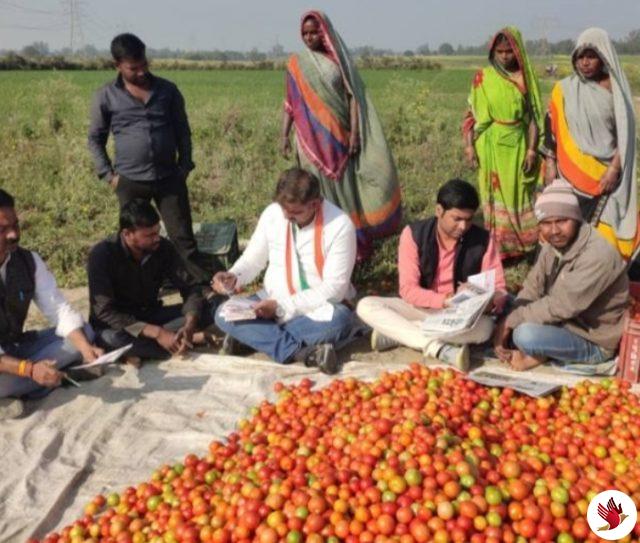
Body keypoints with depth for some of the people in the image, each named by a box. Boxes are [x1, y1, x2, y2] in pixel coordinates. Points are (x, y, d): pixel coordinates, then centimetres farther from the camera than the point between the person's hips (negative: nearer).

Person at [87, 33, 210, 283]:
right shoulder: (106, 97, 0)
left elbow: (182, 130, 10)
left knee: (183, 238, 2)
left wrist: (185, 166, 3)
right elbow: (95, 138, 7)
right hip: (130, 182, 0)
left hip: (169, 178, 1)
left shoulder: (167, 90, 4)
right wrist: (108, 174, 0)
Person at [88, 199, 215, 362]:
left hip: (150, 316, 5)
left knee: (204, 310, -17)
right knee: (112, 338, -39)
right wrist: (157, 333, -36)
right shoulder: (102, 254, -23)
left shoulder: (163, 248, -11)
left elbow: (190, 287, -9)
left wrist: (190, 325, -31)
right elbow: (105, 312, -27)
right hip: (114, 325, -4)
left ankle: (141, 350, -21)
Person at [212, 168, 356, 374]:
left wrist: (282, 307, -23)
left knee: (338, 320, -37)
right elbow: (252, 260, 6)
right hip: (274, 301, 4)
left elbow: (334, 287, -18)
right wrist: (233, 276, -18)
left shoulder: (340, 225, -18)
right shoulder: (272, 214, -6)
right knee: (224, 314, -20)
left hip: (319, 306, -3)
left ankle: (251, 334, -22)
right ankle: (302, 352, -31)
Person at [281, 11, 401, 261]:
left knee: (345, 187, 2)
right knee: (320, 189, 3)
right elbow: (290, 103, 8)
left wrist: (354, 133, -11)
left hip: (338, 135, -1)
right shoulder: (296, 63, 6)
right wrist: (284, 135, 0)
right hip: (312, 137, 1)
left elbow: (352, 97, -2)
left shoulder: (339, 60, 2)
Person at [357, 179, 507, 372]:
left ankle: (393, 332, -24)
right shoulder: (413, 234, -12)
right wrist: (445, 300, -32)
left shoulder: (483, 240, -9)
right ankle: (438, 348, -37)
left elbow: (499, 290, -6)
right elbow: (408, 289, -15)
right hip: (421, 309, 0)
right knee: (366, 306, -23)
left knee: (485, 326, -34)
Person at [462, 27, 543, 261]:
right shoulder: (483, 77, 0)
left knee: (518, 195, 7)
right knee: (496, 196, 4)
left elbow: (533, 116, 0)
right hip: (491, 147, 0)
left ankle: (521, 246, 17)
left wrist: (532, 149, -6)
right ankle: (497, 248, 10)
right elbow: (472, 114, 1)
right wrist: (469, 145, -6)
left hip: (517, 146, 1)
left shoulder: (525, 78, 1)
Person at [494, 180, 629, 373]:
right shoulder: (553, 246, -2)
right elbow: (532, 289, 0)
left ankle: (538, 355, -2)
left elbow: (562, 306, -30)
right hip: (563, 324, 9)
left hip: (592, 343, -9)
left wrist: (511, 321, -23)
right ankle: (536, 353, -7)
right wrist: (506, 325, -15)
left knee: (526, 335, -32)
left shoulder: (598, 256, -29)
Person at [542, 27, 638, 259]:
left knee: (604, 228, -2)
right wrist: (550, 164, 1)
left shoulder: (615, 89, -1)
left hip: (606, 173, -1)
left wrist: (615, 169, -9)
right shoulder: (564, 89, 2)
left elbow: (624, 132, -1)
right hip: (572, 173, 1)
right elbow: (552, 128, 6)